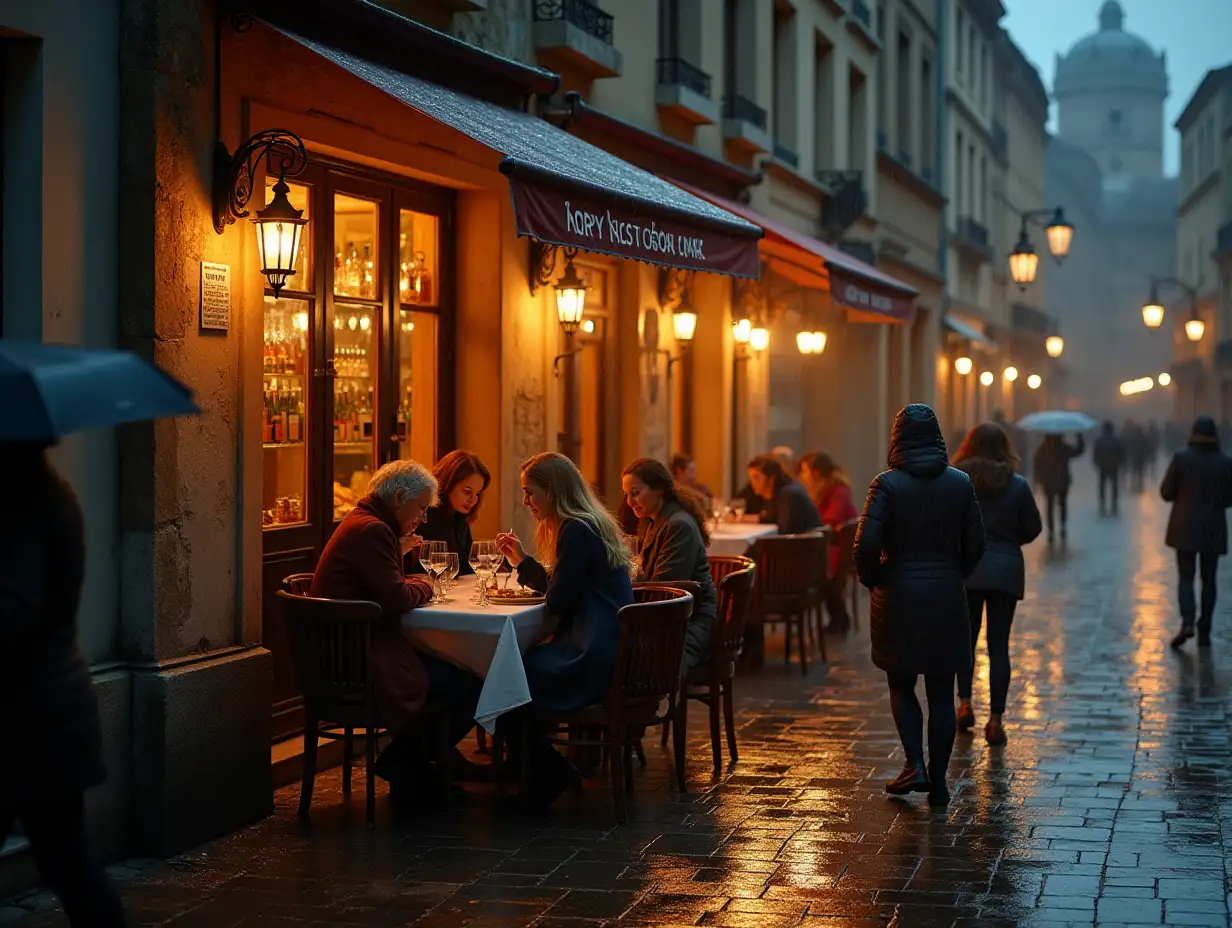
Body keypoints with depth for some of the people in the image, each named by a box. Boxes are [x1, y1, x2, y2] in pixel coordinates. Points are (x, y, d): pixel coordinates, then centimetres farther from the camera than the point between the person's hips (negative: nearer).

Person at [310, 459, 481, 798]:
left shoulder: (359, 523, 19)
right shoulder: (371, 530, -16)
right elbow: (396, 598, -21)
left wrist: (398, 553, 10)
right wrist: (424, 586, -1)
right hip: (360, 668, -12)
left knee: (457, 672, 15)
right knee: (468, 690, -14)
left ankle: (407, 767, 17)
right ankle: (405, 767, 1)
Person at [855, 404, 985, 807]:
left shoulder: (887, 484, -9)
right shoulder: (960, 483, -1)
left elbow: (867, 543, -16)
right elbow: (975, 545, 1)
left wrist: (871, 579, 1)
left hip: (898, 596, -2)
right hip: (947, 597, 2)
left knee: (901, 685, 13)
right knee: (941, 693, 8)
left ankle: (915, 766, -1)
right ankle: (938, 782, 10)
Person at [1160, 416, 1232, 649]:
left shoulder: (1181, 458, -8)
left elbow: (1166, 492, -5)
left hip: (1185, 527, -1)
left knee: (1186, 578, 4)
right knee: (1208, 580, 10)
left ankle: (1187, 622, -17)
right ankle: (1204, 632, 9)